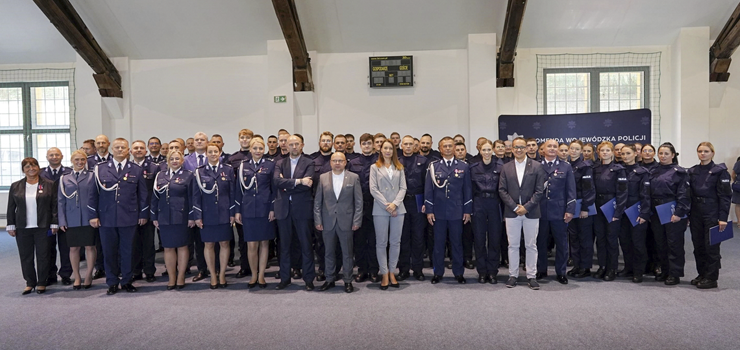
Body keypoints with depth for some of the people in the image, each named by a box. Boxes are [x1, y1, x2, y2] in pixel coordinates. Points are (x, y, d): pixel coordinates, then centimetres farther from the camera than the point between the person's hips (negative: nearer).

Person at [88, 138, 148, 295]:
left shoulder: (136, 170, 7)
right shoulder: (100, 169, 6)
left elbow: (142, 194, 8)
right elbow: (94, 193, 5)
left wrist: (143, 214, 4)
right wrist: (93, 215, 1)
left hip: (129, 217, 0)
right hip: (106, 218, 0)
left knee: (127, 251, 6)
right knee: (109, 252, 6)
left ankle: (127, 281, 20)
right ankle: (112, 282, 18)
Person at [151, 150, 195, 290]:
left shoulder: (188, 175, 0)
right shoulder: (161, 176, 11)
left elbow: (191, 197, -4)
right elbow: (155, 197, 12)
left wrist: (191, 217, -8)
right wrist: (154, 217, 8)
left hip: (181, 217, -3)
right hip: (164, 218, 4)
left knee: (182, 246, 4)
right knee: (168, 248, 7)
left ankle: (181, 277, 13)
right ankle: (171, 278, 15)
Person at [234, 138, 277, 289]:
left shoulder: (270, 165, 3)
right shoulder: (243, 166, 8)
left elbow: (274, 188, 1)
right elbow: (239, 189, 8)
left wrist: (273, 209, -6)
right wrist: (237, 211, 4)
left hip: (265, 209, -1)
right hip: (248, 209, 1)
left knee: (264, 243, 6)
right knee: (251, 245, -1)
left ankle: (261, 275, 16)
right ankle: (254, 275, 16)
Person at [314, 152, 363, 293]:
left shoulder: (353, 177, 2)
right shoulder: (323, 178, 6)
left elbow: (358, 201, 1)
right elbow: (317, 201, 6)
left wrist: (357, 221, -5)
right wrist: (317, 220, 0)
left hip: (346, 222, -1)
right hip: (327, 222, 2)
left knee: (347, 253, 6)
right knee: (329, 253, 11)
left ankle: (348, 281, 18)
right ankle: (329, 280, 23)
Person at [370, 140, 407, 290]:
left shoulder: (399, 168, 12)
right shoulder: (375, 167, 7)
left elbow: (403, 188, 5)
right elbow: (373, 189, -2)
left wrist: (395, 203, -10)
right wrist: (386, 205, -9)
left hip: (397, 209, 2)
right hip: (380, 209, -2)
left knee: (395, 242, 4)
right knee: (381, 242, 0)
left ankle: (392, 272, 14)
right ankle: (384, 274, 8)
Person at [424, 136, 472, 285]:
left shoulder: (463, 166, 5)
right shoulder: (433, 166, 3)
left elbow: (467, 189, 5)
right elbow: (428, 189, 2)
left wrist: (467, 210, 1)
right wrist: (429, 210, -3)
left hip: (457, 211, 0)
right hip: (438, 211, 0)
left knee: (457, 243, 8)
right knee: (438, 243, 7)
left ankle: (458, 273, 20)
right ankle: (438, 272, 18)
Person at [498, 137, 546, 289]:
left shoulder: (536, 166, 0)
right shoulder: (506, 167, 6)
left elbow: (539, 190, -4)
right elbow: (502, 190, 1)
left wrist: (526, 207, -12)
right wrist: (515, 207, -9)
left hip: (531, 212, -1)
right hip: (511, 212, 2)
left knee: (531, 245, 6)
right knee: (513, 245, 7)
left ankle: (532, 276, 15)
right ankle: (513, 275, 17)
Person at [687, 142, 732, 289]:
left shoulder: (720, 171, -5)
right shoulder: (692, 171, 9)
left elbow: (725, 195, -9)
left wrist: (723, 218, -14)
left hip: (712, 214, -5)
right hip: (696, 214, 5)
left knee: (711, 247, 1)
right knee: (698, 246, 10)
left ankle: (711, 278, 10)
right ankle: (702, 274, 22)